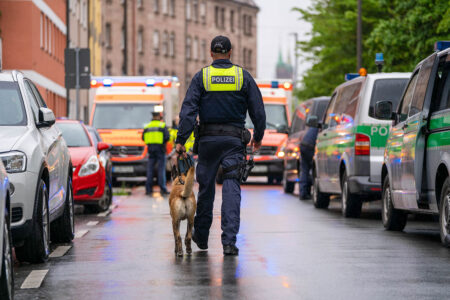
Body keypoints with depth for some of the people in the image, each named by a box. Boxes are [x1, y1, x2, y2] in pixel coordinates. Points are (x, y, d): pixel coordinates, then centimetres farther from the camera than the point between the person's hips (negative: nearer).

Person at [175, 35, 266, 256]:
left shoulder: (201, 77, 0)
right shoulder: (243, 76, 2)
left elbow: (188, 110, -7)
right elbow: (258, 111, 5)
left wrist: (181, 140, -7)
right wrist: (258, 137, 19)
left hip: (209, 138, 0)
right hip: (234, 138, 0)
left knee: (206, 186, 12)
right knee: (232, 187, -3)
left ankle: (201, 236, 25)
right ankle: (229, 241, -13)